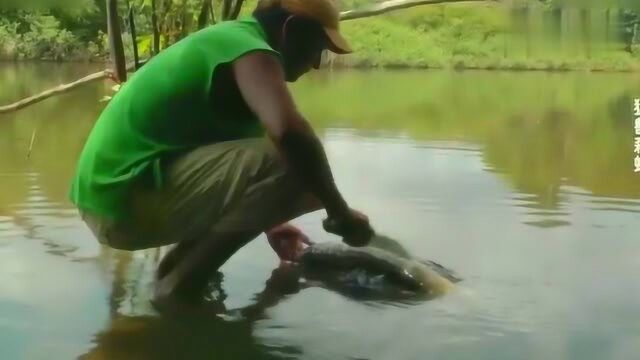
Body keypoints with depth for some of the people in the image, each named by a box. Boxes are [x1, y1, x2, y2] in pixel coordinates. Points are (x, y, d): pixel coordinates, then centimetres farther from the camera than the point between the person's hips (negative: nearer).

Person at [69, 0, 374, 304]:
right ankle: (180, 287, -10)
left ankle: (175, 270, 11)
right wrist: (340, 212, -17)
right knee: (293, 162, -21)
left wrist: (266, 221, 35)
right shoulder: (249, 48, -10)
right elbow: (290, 132, -30)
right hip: (127, 199, -10)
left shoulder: (225, 43, 21)